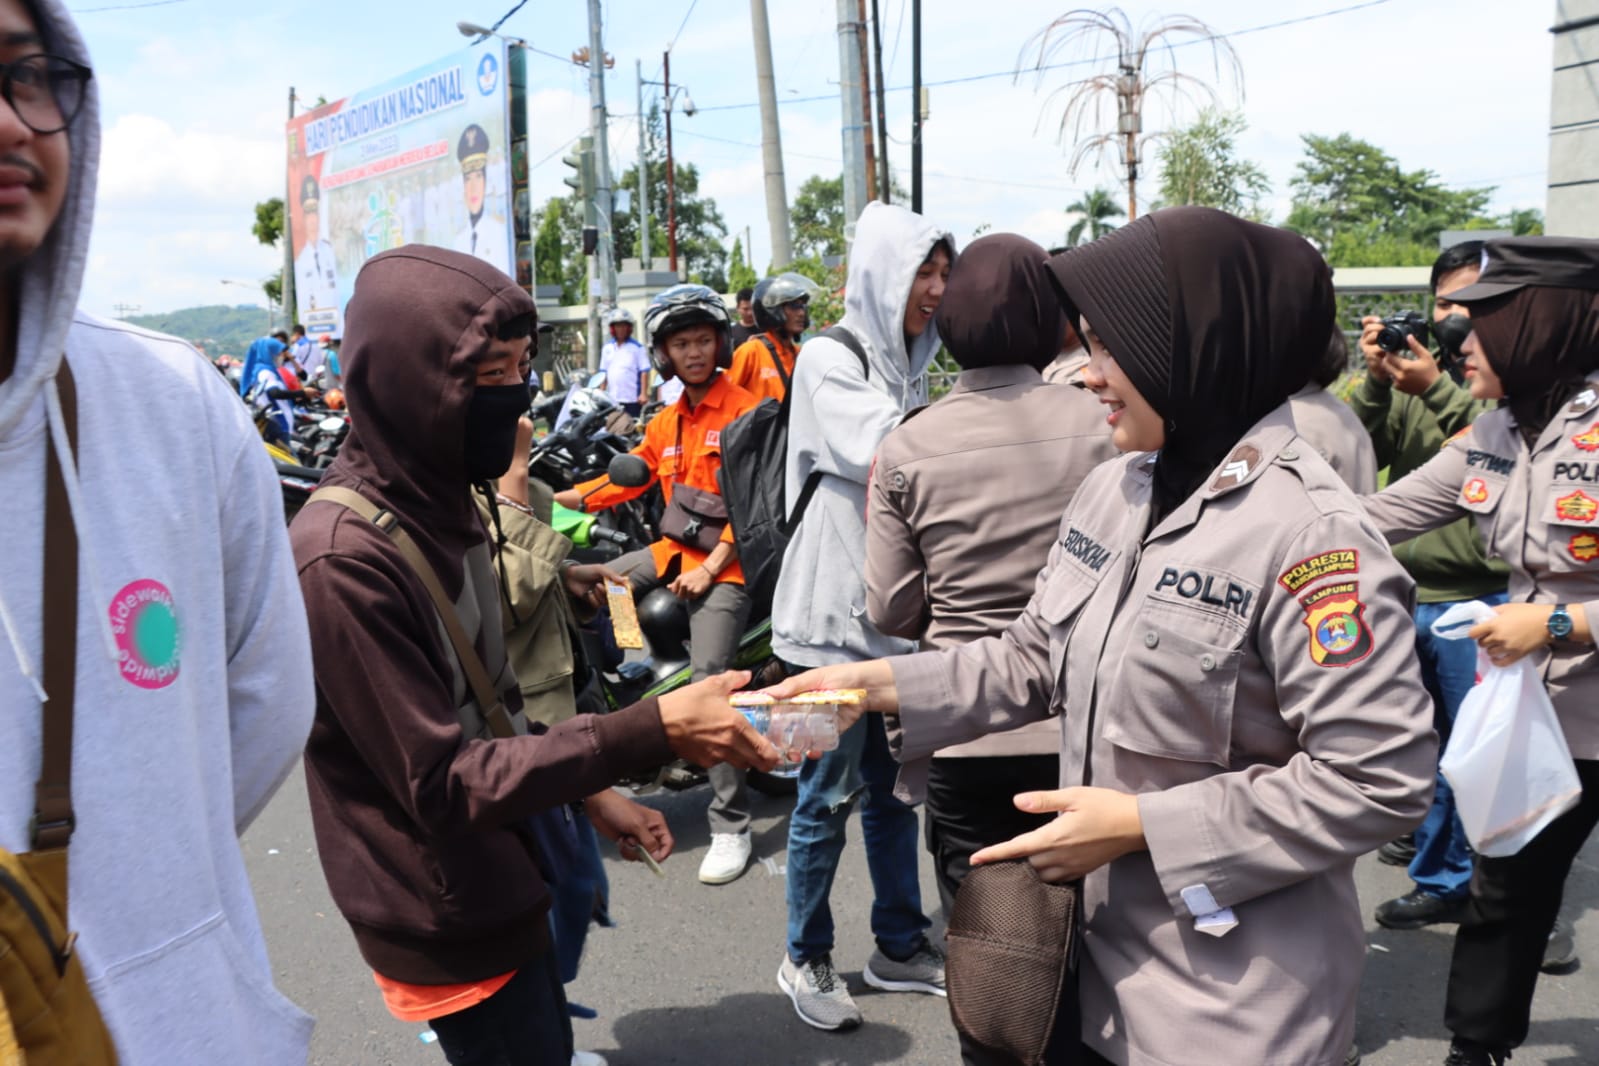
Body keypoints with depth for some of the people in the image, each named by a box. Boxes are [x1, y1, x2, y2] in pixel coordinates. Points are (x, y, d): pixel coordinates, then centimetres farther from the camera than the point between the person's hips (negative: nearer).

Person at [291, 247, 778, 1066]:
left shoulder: (435, 505, 1)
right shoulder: (344, 559, -27)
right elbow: (443, 784, -27)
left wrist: (591, 792, 9)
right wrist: (654, 730, -31)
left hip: (497, 886, 8)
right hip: (446, 923, -8)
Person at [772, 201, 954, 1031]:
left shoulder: (907, 368, 13)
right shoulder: (827, 361, -8)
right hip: (835, 613, -6)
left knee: (894, 787, 15)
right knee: (829, 793, 4)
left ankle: (899, 947, 30)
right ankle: (805, 959, 22)